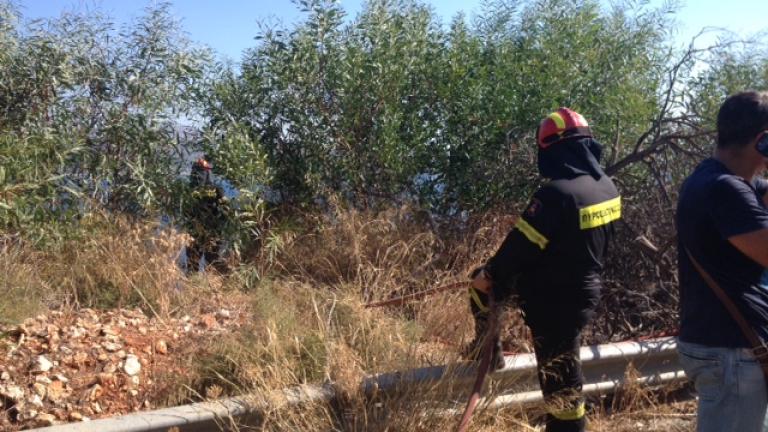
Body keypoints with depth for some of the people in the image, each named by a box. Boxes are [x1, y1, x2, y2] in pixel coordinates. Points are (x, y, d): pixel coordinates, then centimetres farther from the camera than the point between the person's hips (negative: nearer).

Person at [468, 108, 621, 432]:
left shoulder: (557, 192, -27)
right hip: (583, 289, 8)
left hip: (553, 299, -8)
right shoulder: (607, 187, 0)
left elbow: (521, 245, -21)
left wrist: (489, 274, -4)